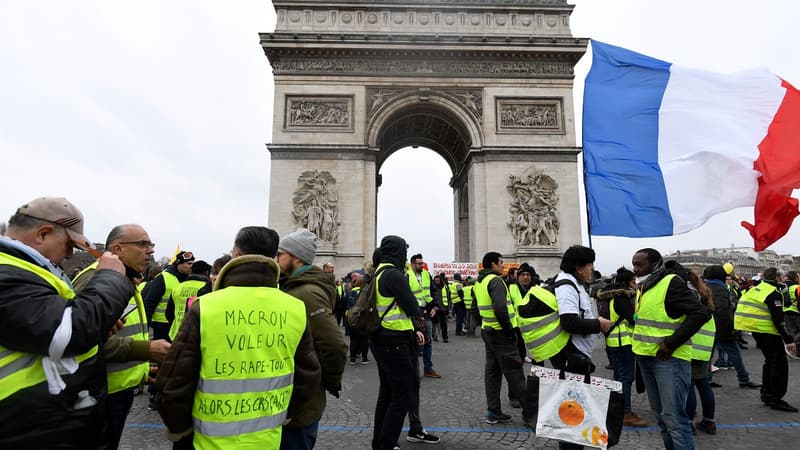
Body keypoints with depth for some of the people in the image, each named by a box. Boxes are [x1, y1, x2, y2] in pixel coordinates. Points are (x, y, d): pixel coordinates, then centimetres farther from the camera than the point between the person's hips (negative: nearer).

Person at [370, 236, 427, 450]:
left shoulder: (379, 273, 11)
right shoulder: (394, 274, -19)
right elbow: (413, 309, -16)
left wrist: (415, 328, 8)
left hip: (381, 341, 10)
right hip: (394, 343, -10)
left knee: (387, 393, 20)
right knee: (402, 397, 0)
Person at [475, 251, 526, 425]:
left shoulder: (479, 283, 13)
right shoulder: (495, 280, -16)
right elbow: (500, 308, -27)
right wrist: (509, 330, -18)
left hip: (487, 331, 9)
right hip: (501, 333, -9)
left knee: (492, 371, 11)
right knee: (513, 370, 1)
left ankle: (493, 412, 16)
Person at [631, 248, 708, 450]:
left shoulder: (671, 283, -13)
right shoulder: (644, 287, 12)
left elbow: (699, 314, -20)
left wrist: (671, 344, -22)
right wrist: (639, 342, 11)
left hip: (669, 359, -8)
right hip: (646, 358, 8)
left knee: (673, 417, -6)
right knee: (660, 414, 17)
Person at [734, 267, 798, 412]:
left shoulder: (755, 289, 12)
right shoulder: (773, 293, -14)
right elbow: (778, 319, -20)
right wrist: (788, 340, -17)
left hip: (756, 329, 9)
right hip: (768, 330, -9)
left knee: (770, 361, 20)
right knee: (780, 364, -2)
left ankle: (766, 394, 27)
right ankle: (776, 399, 1)